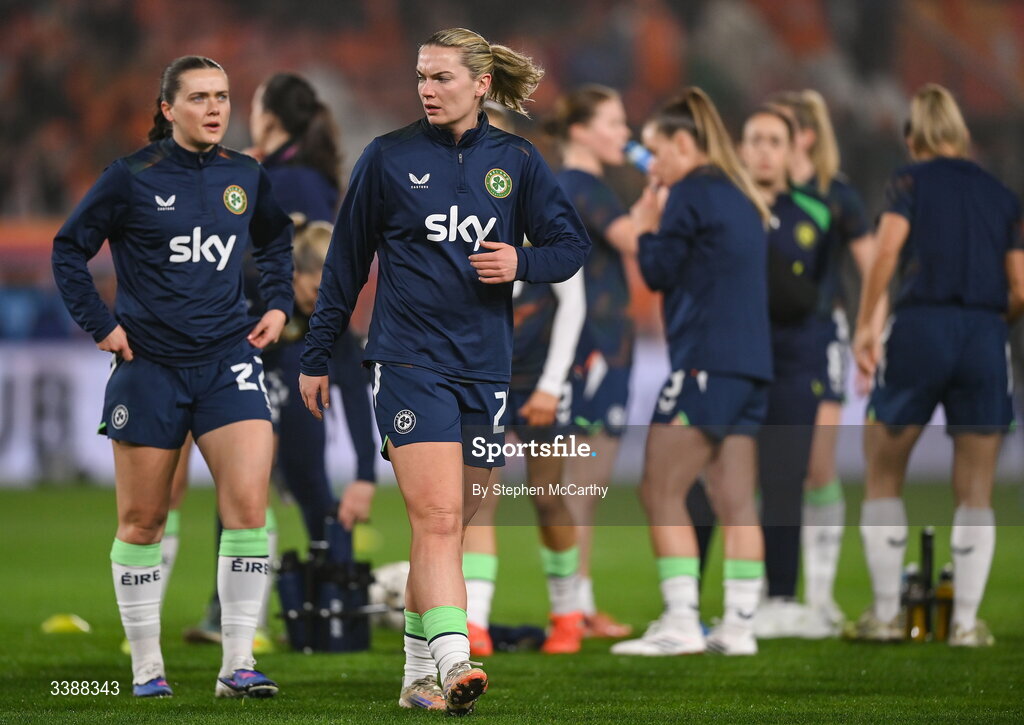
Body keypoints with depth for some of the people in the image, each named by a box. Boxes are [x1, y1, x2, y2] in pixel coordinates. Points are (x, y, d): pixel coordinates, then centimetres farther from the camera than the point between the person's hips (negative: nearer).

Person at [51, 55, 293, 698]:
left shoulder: (246, 176, 6)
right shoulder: (132, 179, -5)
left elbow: (276, 241, 26)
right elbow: (69, 249, 4)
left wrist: (277, 306, 14)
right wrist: (101, 325, -2)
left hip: (229, 358, 2)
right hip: (150, 363, -2)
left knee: (248, 502, -13)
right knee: (142, 520, 5)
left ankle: (238, 665, -7)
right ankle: (146, 666, 17)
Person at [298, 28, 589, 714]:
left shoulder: (517, 161, 7)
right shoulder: (389, 157, 2)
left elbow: (573, 245, 9)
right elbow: (346, 262, 8)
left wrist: (523, 261, -12)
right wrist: (316, 357, 9)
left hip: (486, 368, 3)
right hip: (411, 364, -3)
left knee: (450, 527, 8)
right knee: (437, 519, -17)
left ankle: (419, 676, 18)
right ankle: (454, 664, -27)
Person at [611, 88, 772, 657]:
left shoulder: (690, 193, -7)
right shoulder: (741, 199, 19)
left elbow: (659, 272, -5)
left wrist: (646, 228, 12)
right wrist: (661, 229, 16)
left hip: (704, 363, -8)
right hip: (750, 365, 8)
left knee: (662, 494, -4)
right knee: (737, 502, 6)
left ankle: (682, 622, -10)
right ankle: (740, 624, 3)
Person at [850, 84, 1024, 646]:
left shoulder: (911, 180, 6)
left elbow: (887, 250, -11)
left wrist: (865, 326, -6)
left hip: (920, 328, -2)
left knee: (884, 478, 11)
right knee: (975, 493, 8)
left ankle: (885, 614, 8)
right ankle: (966, 621, 4)